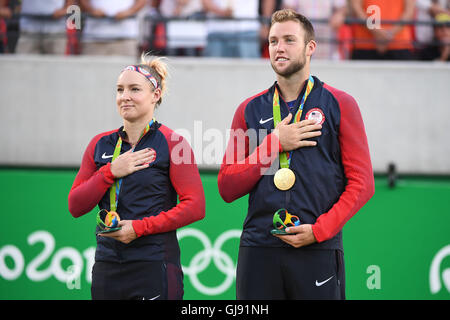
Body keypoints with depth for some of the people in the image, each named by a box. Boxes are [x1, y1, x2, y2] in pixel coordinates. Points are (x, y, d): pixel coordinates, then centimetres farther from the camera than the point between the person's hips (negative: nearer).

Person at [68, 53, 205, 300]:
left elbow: (195, 207, -10)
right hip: (106, 268, 4)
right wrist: (111, 172, -7)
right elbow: (75, 206, 7)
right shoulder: (100, 144, 11)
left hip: (154, 268, -4)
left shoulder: (172, 142, -3)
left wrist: (140, 227, -14)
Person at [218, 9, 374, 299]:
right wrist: (274, 144, -5)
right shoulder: (250, 110, 12)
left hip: (317, 251, -2)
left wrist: (319, 230, -10)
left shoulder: (339, 104, 5)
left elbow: (362, 182, 1)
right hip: (258, 249, 2)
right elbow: (227, 188, 6)